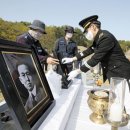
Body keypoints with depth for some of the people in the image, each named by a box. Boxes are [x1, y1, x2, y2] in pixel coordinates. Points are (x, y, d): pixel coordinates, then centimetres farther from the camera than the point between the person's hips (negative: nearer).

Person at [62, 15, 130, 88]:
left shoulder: (106, 38, -24)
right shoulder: (98, 38, 4)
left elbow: (95, 59, -26)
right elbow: (90, 50, 11)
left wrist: (78, 71, -19)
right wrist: (72, 59, 6)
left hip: (120, 73, -8)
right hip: (112, 72, 8)